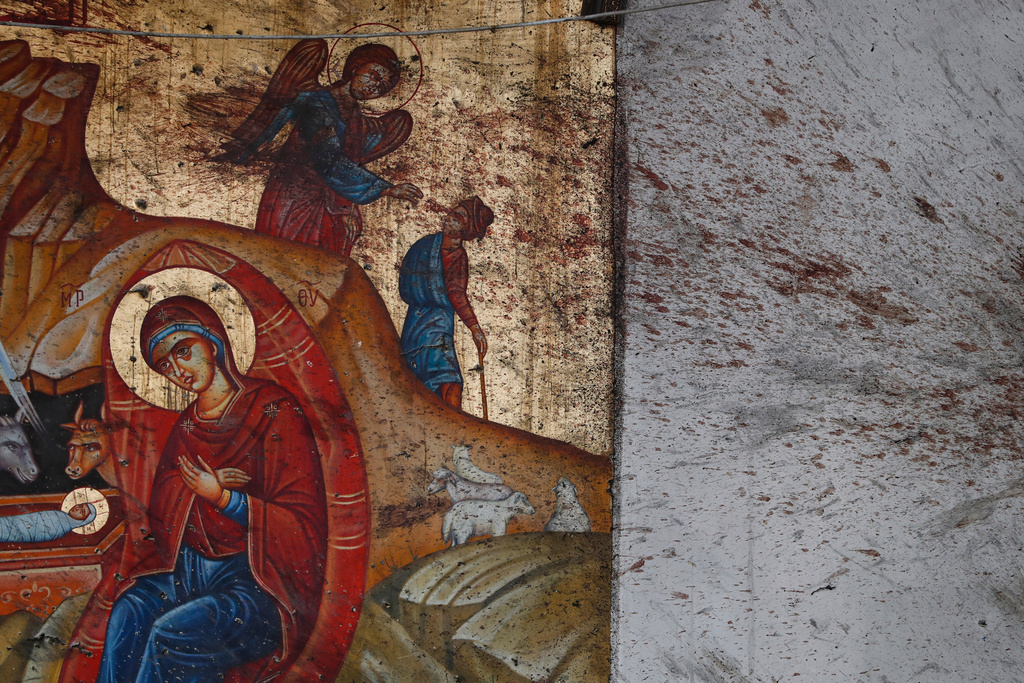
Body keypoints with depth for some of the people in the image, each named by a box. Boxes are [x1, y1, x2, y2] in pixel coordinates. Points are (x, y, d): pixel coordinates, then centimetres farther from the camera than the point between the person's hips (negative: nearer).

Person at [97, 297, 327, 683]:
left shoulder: (274, 412, -6)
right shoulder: (187, 427, 15)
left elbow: (303, 525, -9)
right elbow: (160, 510, 13)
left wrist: (223, 497, -18)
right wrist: (200, 484, -7)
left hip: (258, 577, -5)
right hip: (190, 564, 6)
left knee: (170, 634, -29)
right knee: (128, 614, -25)